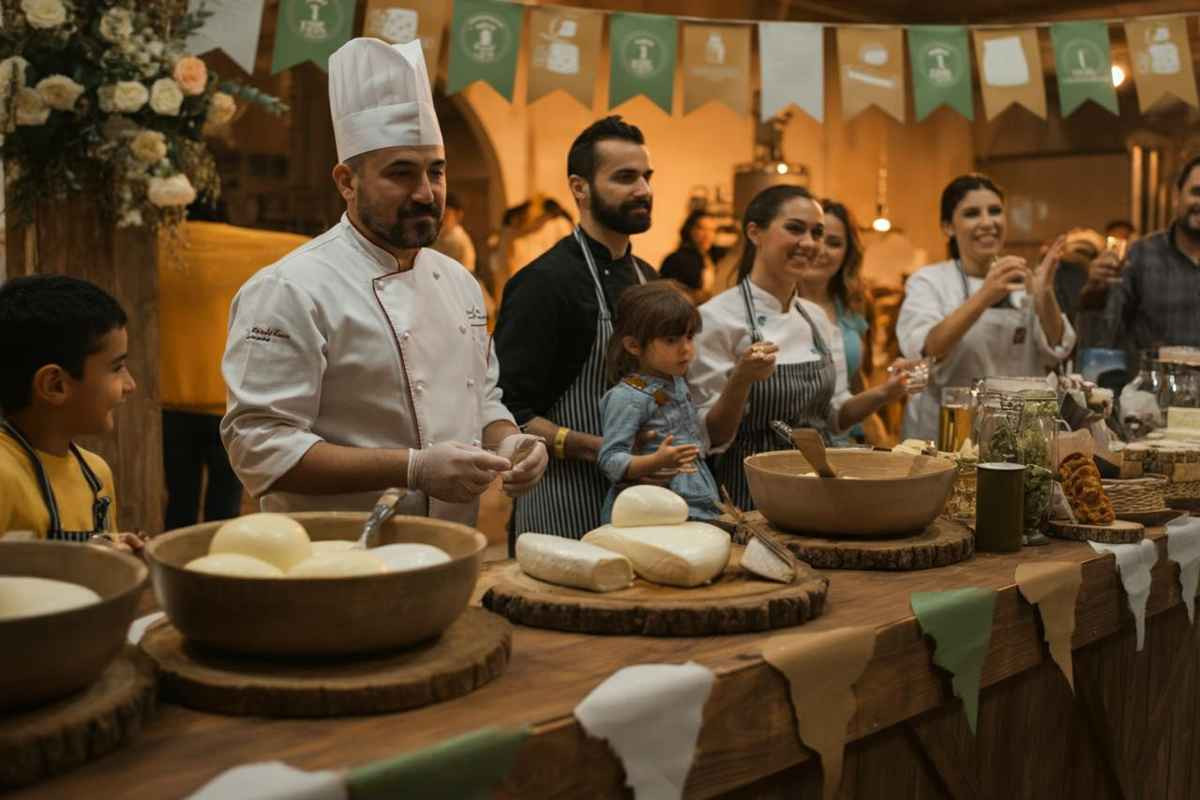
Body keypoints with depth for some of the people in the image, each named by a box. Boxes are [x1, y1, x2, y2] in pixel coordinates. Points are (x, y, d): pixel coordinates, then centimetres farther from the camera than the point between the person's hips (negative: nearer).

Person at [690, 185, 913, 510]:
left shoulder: (816, 317, 10)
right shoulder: (716, 317, -10)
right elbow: (710, 436, -11)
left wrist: (882, 394, 1)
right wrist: (741, 381, -27)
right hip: (751, 492, -5)